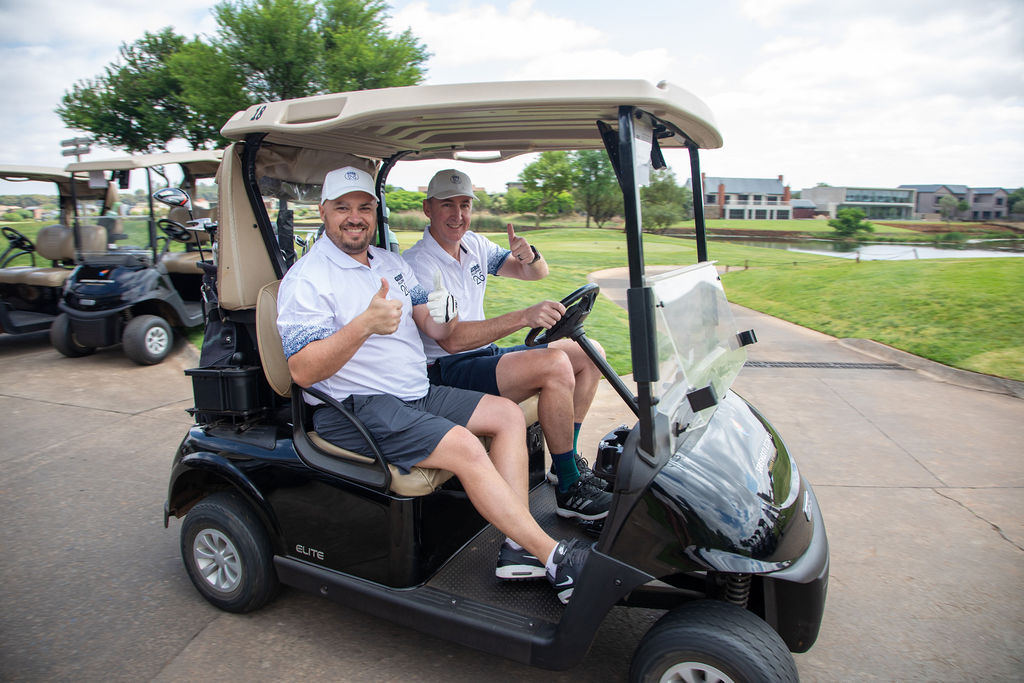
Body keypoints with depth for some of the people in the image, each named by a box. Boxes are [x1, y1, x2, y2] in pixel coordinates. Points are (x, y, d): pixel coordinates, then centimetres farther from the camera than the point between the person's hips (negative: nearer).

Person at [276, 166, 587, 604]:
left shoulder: (391, 262, 15)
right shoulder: (306, 279, -9)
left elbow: (432, 326, 12)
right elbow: (302, 370, -18)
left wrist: (442, 318, -14)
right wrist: (365, 324, -31)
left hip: (417, 394, 8)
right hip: (357, 411, -8)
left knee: (508, 415, -2)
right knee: (466, 448, -25)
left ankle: (518, 548, -8)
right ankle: (555, 558, -16)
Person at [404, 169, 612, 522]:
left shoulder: (475, 245, 9)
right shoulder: (418, 264, -16)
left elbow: (537, 274, 13)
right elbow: (450, 339, -27)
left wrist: (529, 255, -13)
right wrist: (524, 317, -37)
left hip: (486, 354, 9)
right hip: (447, 371, -9)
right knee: (555, 364, -28)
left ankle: (566, 461, 7)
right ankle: (569, 488, -16)